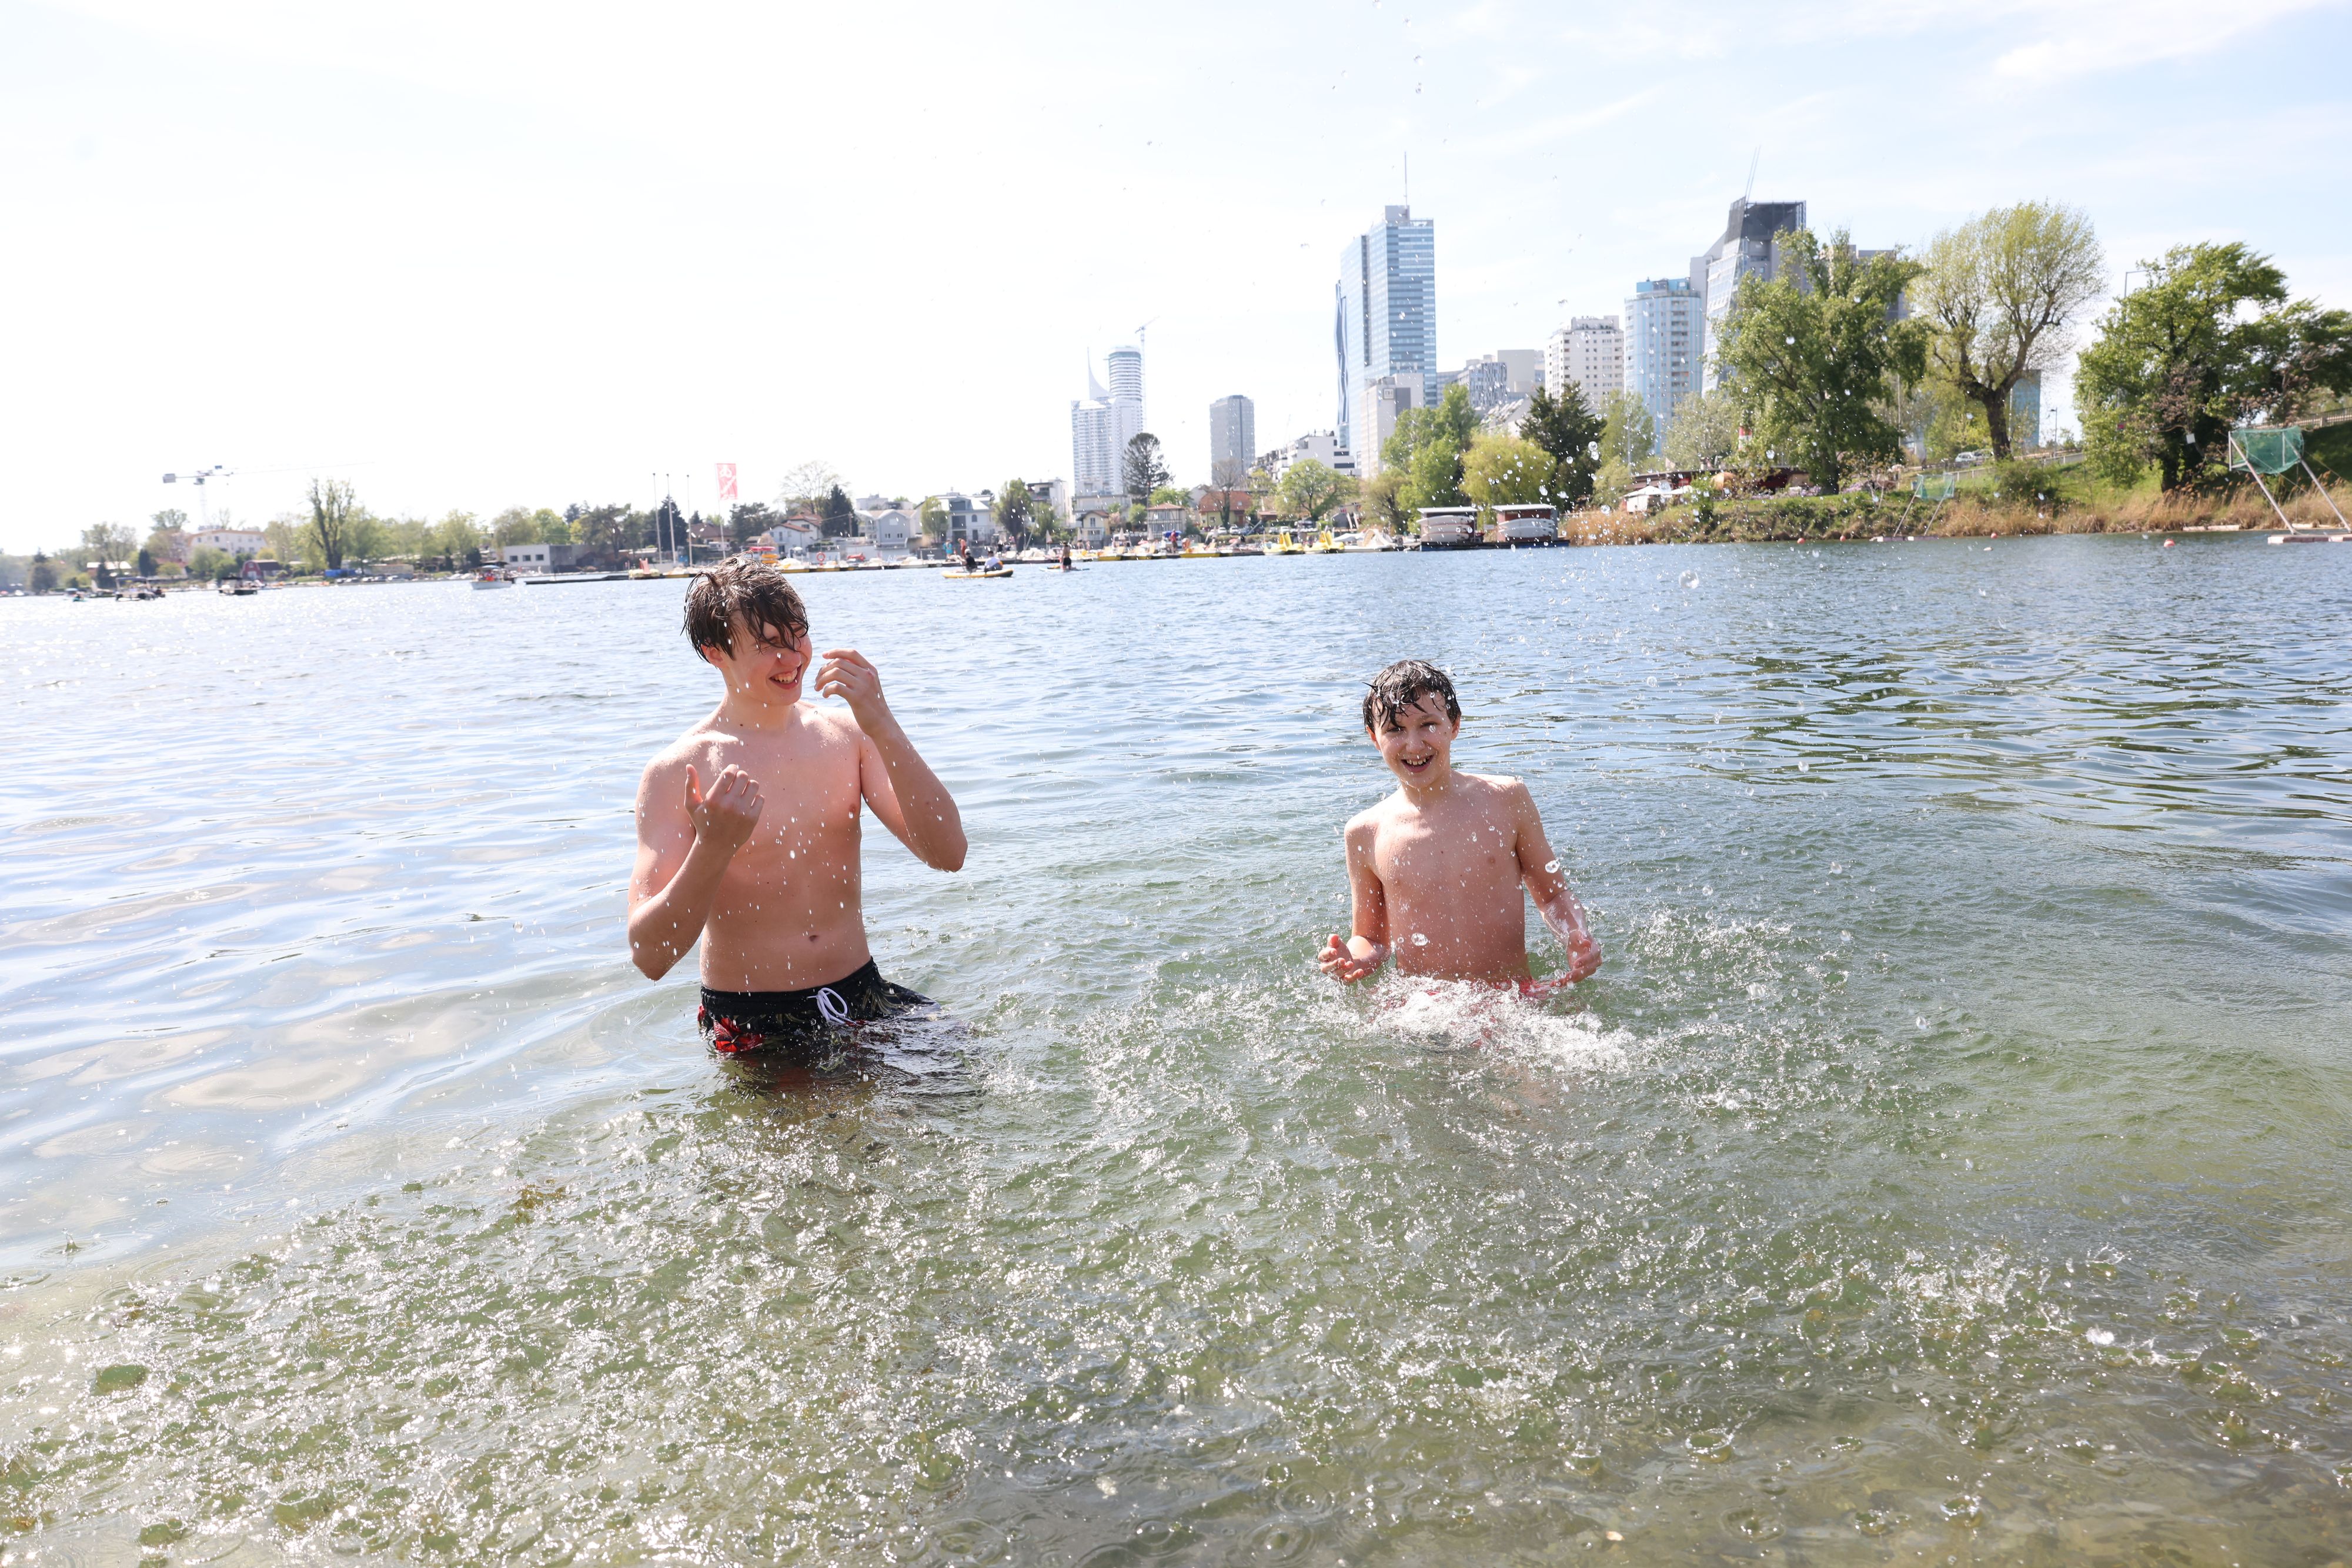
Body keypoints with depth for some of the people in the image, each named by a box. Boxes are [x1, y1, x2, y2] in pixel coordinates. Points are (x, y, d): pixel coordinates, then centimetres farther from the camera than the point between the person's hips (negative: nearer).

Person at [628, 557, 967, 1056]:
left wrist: (883, 726, -19)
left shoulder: (847, 734, 1)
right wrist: (714, 847, -29)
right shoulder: (677, 771, -9)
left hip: (862, 997, 2)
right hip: (753, 1029, -2)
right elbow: (649, 957, -14)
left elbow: (948, 855, -11)